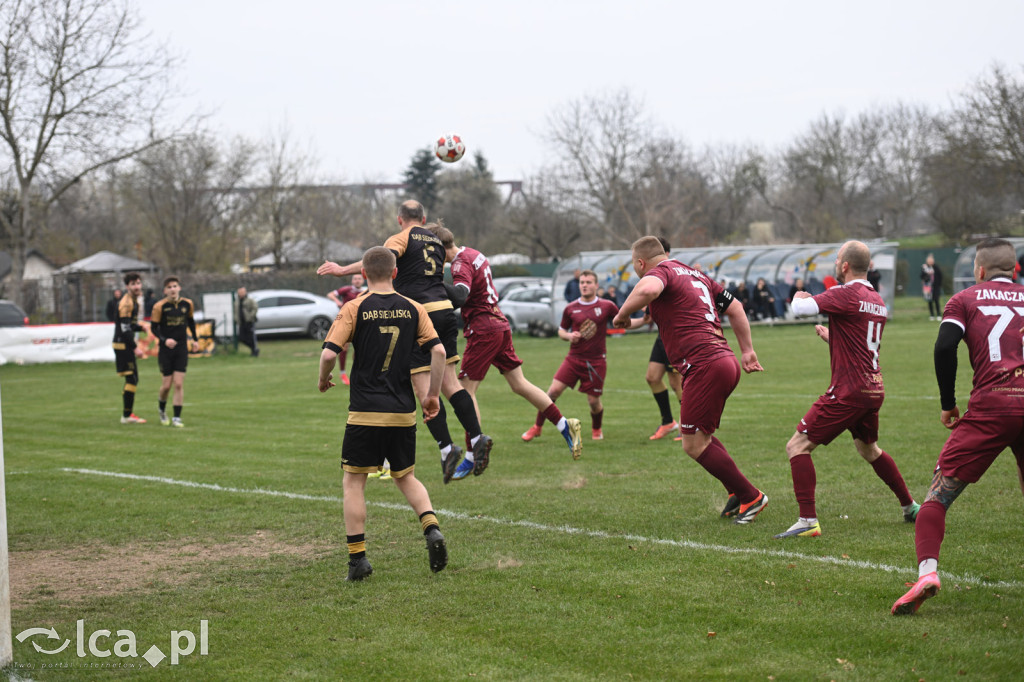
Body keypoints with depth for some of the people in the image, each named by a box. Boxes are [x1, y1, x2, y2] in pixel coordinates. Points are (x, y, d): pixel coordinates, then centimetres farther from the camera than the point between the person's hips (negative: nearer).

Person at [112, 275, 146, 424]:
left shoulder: (133, 301, 17)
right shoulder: (126, 303, -16)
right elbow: (125, 328, -22)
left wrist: (141, 327, 8)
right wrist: (135, 348, -25)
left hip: (126, 346, 10)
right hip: (123, 345, -10)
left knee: (132, 380, 14)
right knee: (132, 379, -11)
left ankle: (127, 413, 21)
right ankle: (127, 416, -7)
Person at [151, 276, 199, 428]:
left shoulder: (187, 304, 1)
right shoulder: (160, 306, -9)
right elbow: (154, 328, -6)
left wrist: (195, 339, 21)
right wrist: (164, 340, -22)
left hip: (182, 348, 2)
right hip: (166, 349, -2)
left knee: (179, 384, -5)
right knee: (166, 385, 1)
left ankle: (177, 418, -1)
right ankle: (162, 410, 30)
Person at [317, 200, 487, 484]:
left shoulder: (401, 238, -1)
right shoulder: (436, 241, 20)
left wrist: (343, 270, -25)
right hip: (444, 309, 6)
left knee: (423, 387, -3)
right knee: (449, 382, 11)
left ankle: (446, 447, -10)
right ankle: (477, 437, 0)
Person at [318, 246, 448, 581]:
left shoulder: (354, 308, -5)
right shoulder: (413, 309, 4)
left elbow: (329, 353, -13)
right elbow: (438, 351, -4)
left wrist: (323, 379, 8)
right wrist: (433, 395, 6)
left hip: (365, 412, -3)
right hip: (403, 412, 3)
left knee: (353, 481, 7)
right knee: (406, 477, 19)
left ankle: (357, 557, 1)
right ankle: (432, 528, -5)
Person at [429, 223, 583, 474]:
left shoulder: (461, 264, -15)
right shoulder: (474, 254, 14)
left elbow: (459, 297, -32)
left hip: (482, 330, -9)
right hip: (500, 325, 9)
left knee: (466, 390, -5)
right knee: (519, 384, 13)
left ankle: (472, 456, -6)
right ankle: (566, 426, 13)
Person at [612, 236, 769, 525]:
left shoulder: (662, 271, -5)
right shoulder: (696, 275, 23)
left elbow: (648, 289, -30)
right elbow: (735, 308, 28)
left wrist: (622, 314, -13)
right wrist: (747, 351, 30)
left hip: (705, 366, -10)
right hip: (726, 360, 10)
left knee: (693, 444, -1)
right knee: (700, 436, 22)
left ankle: (750, 497, 2)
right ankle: (737, 493, 20)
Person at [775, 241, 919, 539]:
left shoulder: (846, 294, -14)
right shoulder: (877, 301, 12)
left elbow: (799, 308, -21)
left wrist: (799, 297, 1)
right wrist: (830, 336, 35)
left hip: (848, 391, -9)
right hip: (874, 390, 9)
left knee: (797, 446, -6)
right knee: (869, 450, 30)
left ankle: (808, 520, -14)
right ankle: (911, 507, 38)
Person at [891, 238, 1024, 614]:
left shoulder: (966, 299, 13)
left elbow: (944, 347, -3)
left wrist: (947, 404, 6)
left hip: (991, 404, -3)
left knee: (939, 494, 0)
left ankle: (927, 571, -19)